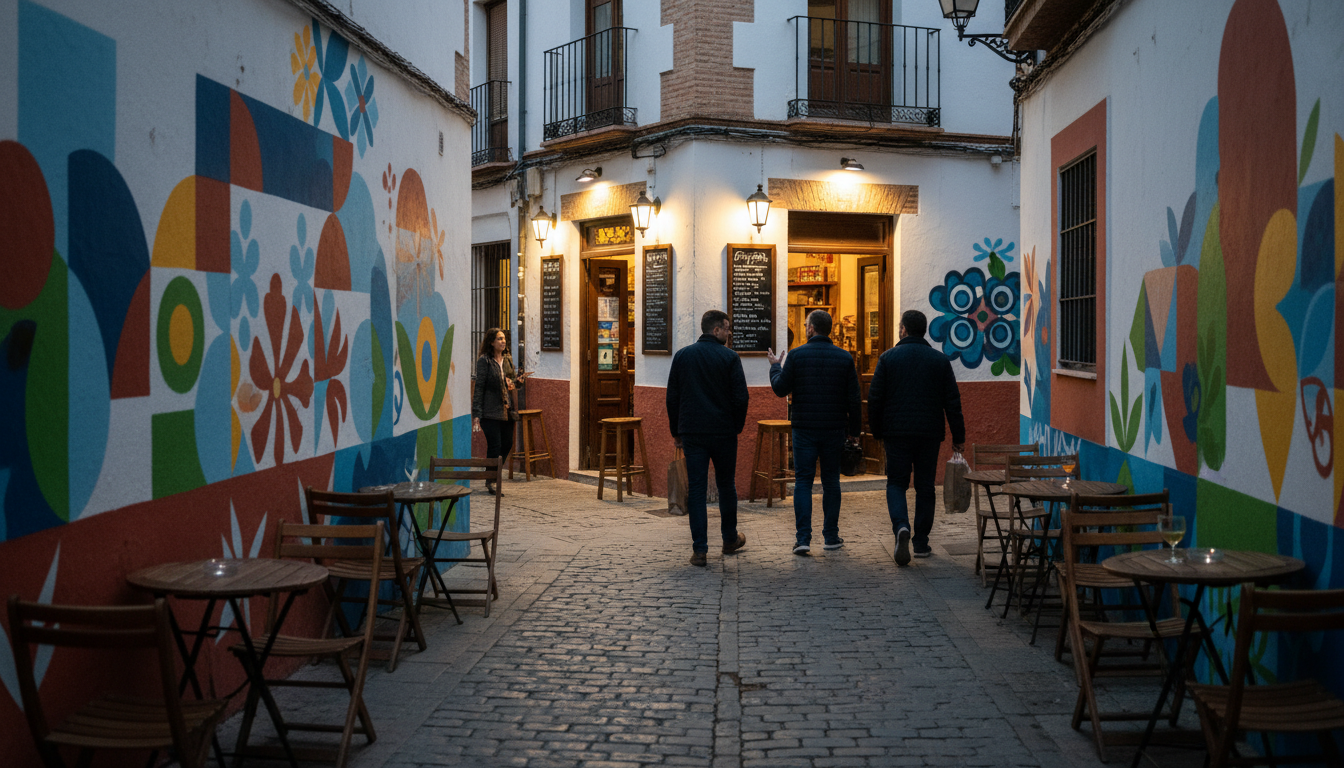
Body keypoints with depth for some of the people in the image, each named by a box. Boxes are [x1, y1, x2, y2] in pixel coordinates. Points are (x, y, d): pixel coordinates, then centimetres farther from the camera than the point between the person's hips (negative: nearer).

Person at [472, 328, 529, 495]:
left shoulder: (507, 360, 13)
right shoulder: (484, 361, -6)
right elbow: (479, 387, -9)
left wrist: (517, 381, -2)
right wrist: (477, 414, -14)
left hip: (506, 410, 7)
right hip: (491, 411, -7)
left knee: (507, 444, 8)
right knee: (495, 445, -6)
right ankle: (491, 481, 8)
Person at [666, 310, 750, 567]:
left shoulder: (682, 355, 5)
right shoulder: (729, 358, -6)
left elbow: (672, 397, 6)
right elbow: (741, 398, -8)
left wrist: (676, 430, 12)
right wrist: (738, 426, 7)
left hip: (691, 432, 2)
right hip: (723, 432, -2)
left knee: (695, 489, 1)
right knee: (726, 486, 15)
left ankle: (699, 549, -3)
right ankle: (730, 539, 29)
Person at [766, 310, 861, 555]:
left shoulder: (796, 355, -6)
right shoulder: (844, 358, 0)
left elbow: (780, 389, -2)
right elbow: (853, 398, 2)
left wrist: (776, 367, 16)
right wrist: (854, 429, 11)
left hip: (804, 428, -2)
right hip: (834, 429, 2)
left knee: (803, 481, 2)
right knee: (831, 481, 11)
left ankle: (803, 538, -6)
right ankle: (831, 536, 15)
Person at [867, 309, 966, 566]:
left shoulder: (888, 358, -2)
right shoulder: (940, 360, 3)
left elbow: (874, 398, -2)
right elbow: (952, 401, 2)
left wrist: (877, 431, 9)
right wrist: (958, 436, 8)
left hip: (896, 432, -1)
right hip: (929, 434, 1)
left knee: (896, 483, 7)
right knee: (925, 486, 10)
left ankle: (901, 526, -19)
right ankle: (921, 543, 12)